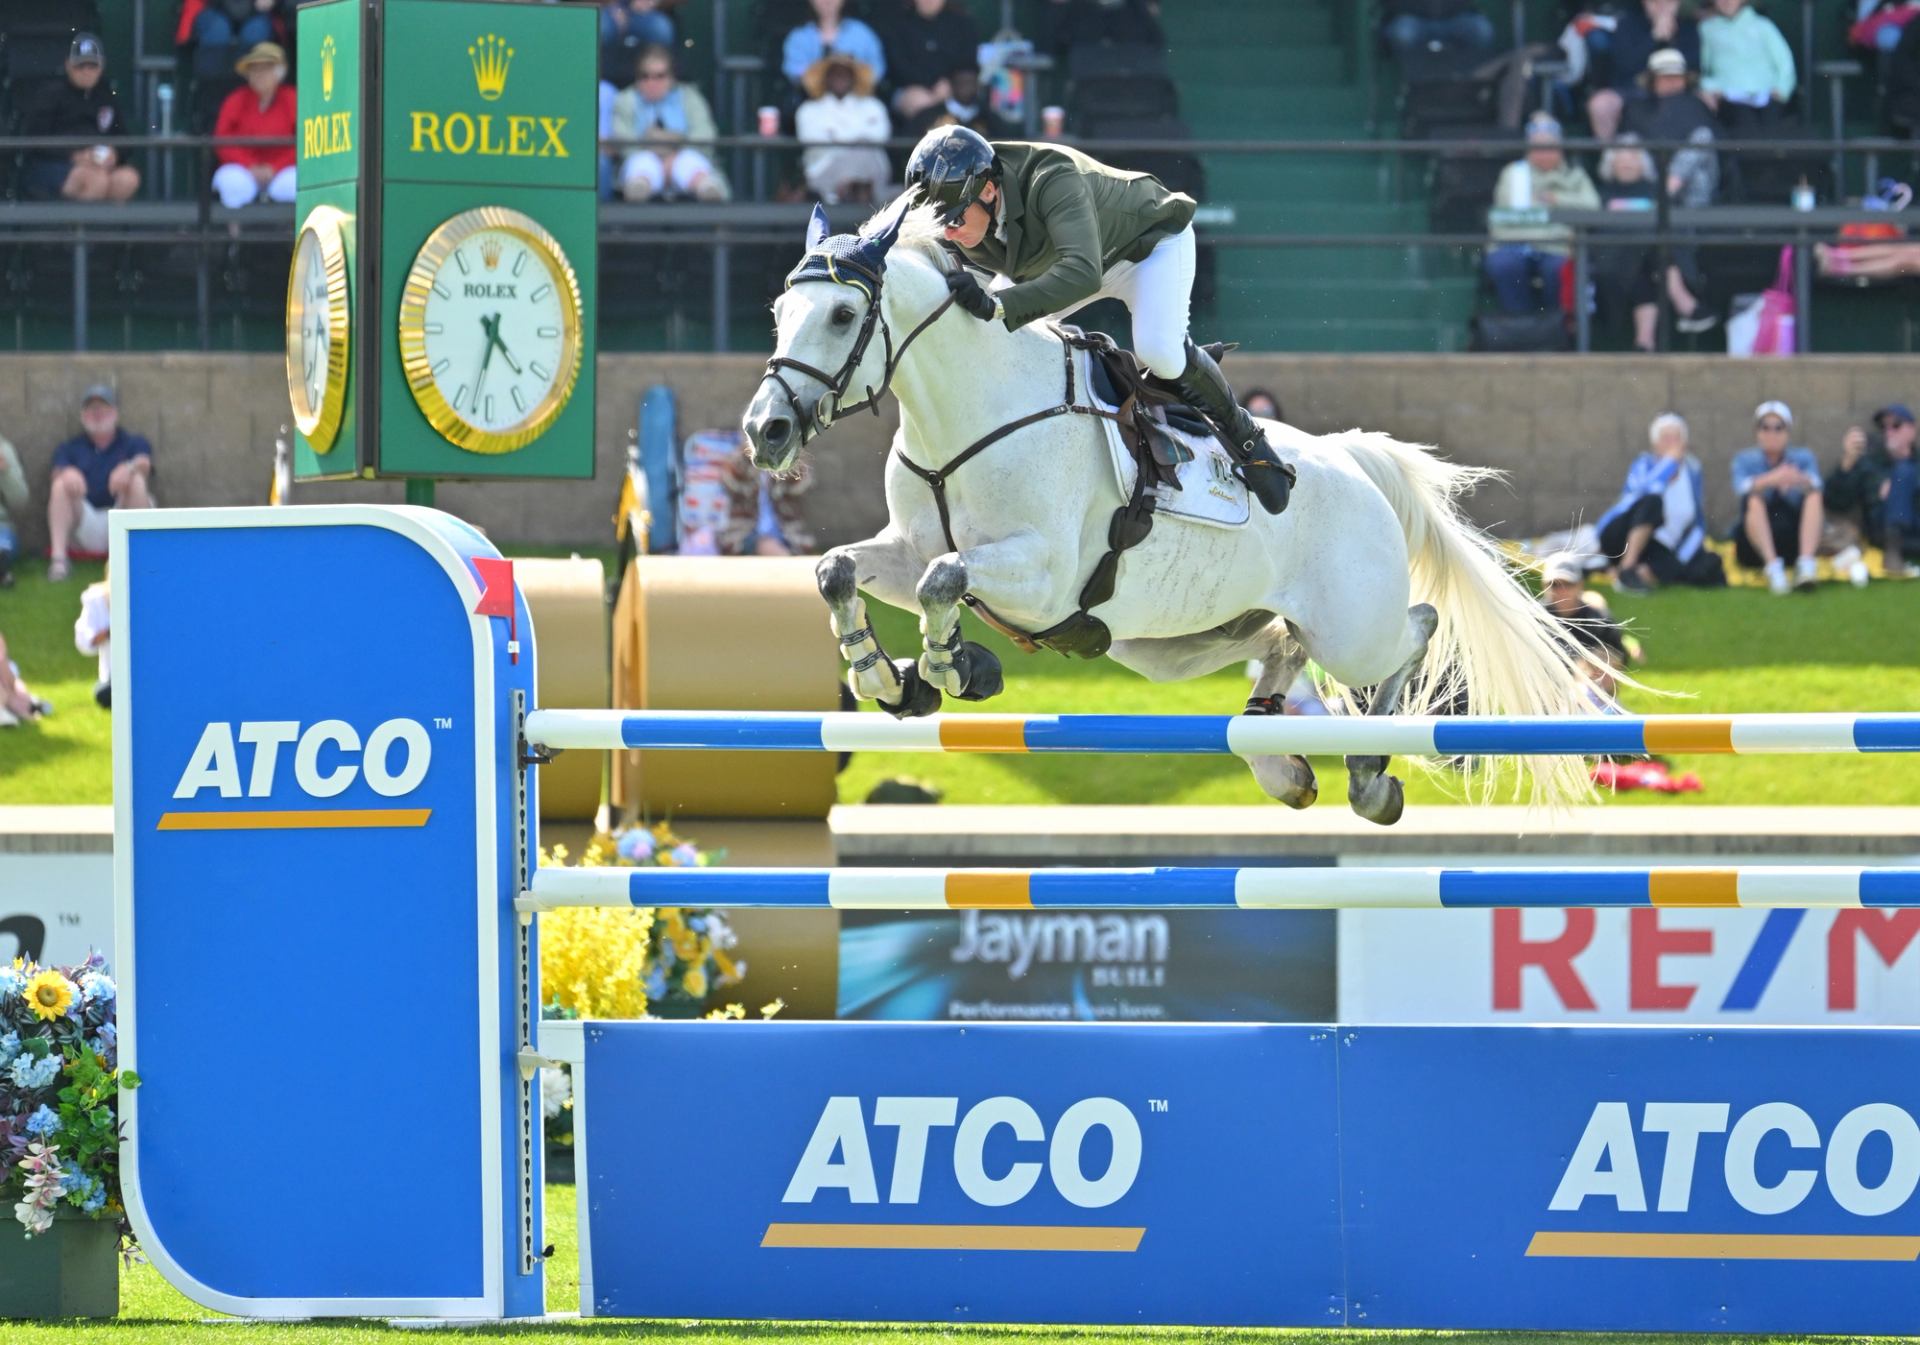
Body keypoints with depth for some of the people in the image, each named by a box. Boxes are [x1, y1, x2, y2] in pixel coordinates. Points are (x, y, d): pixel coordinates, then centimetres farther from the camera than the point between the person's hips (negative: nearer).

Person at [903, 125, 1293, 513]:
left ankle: (1242, 433, -4)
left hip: (1151, 240, -7)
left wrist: (996, 306, -65)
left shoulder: (1053, 179, -45)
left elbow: (1082, 273, -57)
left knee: (1159, 351, -29)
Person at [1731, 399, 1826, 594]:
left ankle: (1805, 565, -38)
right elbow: (1742, 487, -18)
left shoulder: (1803, 457, 9)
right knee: (1754, 500, -28)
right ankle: (1773, 567, -43)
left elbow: (1815, 486, -15)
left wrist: (1801, 480, -40)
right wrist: (1770, 480, -41)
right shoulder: (1745, 460, 6)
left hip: (1797, 539, 1)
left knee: (1815, 497, -22)